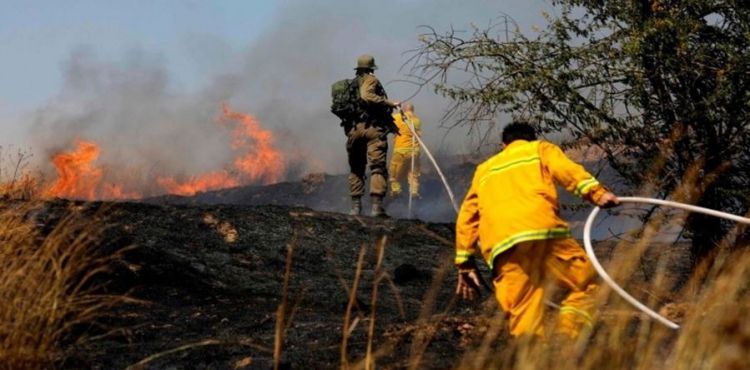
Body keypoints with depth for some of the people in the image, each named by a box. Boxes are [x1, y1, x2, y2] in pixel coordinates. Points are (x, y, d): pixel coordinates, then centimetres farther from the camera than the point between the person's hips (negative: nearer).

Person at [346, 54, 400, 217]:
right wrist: (390, 103, -15)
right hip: (372, 128, -6)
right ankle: (377, 206, -19)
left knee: (356, 169, 13)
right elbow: (366, 97, -19)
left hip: (353, 130, 6)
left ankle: (355, 206, 10)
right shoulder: (371, 80, 1)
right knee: (377, 167, -8)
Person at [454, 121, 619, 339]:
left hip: (500, 244, 4)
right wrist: (596, 192, -8)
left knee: (523, 315, 6)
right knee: (586, 282, 6)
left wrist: (465, 264, 33)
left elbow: (466, 217, 30)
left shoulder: (484, 169, 36)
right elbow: (566, 169, 4)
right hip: (540, 230, -4)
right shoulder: (540, 149, 26)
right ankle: (565, 342, -13)